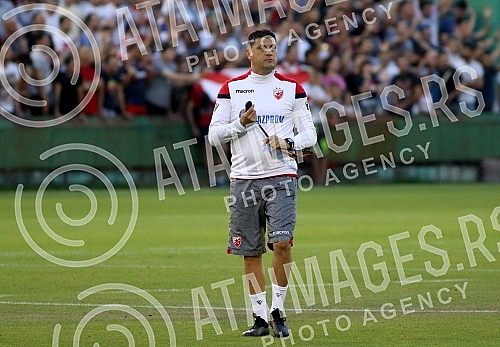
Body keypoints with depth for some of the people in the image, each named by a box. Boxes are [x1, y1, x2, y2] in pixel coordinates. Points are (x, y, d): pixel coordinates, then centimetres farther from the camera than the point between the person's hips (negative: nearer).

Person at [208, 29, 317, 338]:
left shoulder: (292, 88, 7)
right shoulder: (231, 88, 7)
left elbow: (309, 134, 7)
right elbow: (214, 135, 5)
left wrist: (288, 142, -12)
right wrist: (241, 123, -11)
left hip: (281, 177, -1)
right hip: (244, 179, 1)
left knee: (282, 242, -17)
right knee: (251, 252, 3)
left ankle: (278, 310, -2)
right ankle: (261, 318, 12)